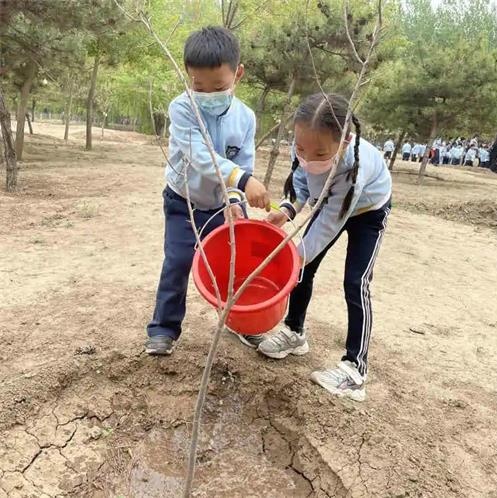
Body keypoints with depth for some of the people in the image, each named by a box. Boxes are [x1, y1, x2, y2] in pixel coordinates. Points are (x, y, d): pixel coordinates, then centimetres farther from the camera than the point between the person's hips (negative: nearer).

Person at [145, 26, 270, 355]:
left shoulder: (246, 117, -10)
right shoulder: (182, 109, -22)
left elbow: (244, 164, -10)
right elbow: (199, 156, -35)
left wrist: (236, 199, -29)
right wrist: (243, 180, -48)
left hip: (224, 205, 3)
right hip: (184, 204, -3)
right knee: (177, 264, -6)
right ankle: (165, 327, 10)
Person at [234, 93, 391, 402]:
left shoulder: (356, 168, -44)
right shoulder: (306, 144, -30)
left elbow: (327, 226, -36)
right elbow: (301, 179, -9)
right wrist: (289, 208, -27)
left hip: (368, 210, -6)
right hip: (330, 204, 6)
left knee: (356, 284, -13)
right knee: (303, 266, 5)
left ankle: (356, 369, -5)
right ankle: (295, 333, 25)